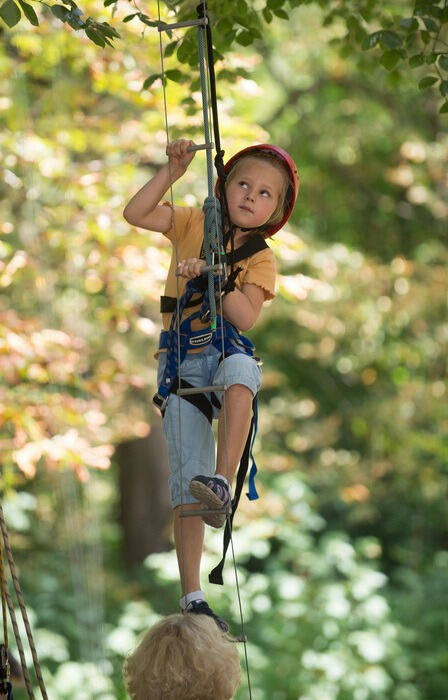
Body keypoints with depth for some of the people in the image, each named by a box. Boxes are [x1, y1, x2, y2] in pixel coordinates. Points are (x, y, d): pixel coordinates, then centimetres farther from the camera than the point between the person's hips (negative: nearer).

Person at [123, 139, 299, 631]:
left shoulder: (260, 259, 4)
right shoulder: (194, 224, 8)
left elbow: (246, 317, -12)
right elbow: (135, 214, -5)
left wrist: (211, 274, -22)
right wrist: (172, 171, -13)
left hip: (227, 354, 0)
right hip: (182, 364, 0)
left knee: (242, 369, -41)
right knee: (186, 482, -9)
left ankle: (223, 481, -42)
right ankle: (191, 595, -6)